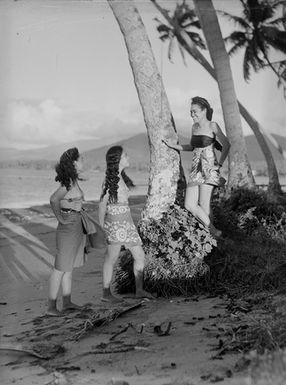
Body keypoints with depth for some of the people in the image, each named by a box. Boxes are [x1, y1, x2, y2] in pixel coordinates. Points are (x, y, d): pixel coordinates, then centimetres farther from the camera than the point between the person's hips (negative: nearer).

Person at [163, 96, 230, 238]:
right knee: (189, 205, 1)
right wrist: (173, 145, 19)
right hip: (196, 169, 7)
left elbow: (226, 145, -8)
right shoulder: (194, 127, 13)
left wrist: (219, 164, -10)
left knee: (204, 205, -8)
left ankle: (211, 234, 9)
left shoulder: (212, 126, -6)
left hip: (209, 169, -7)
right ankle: (213, 231, 15)